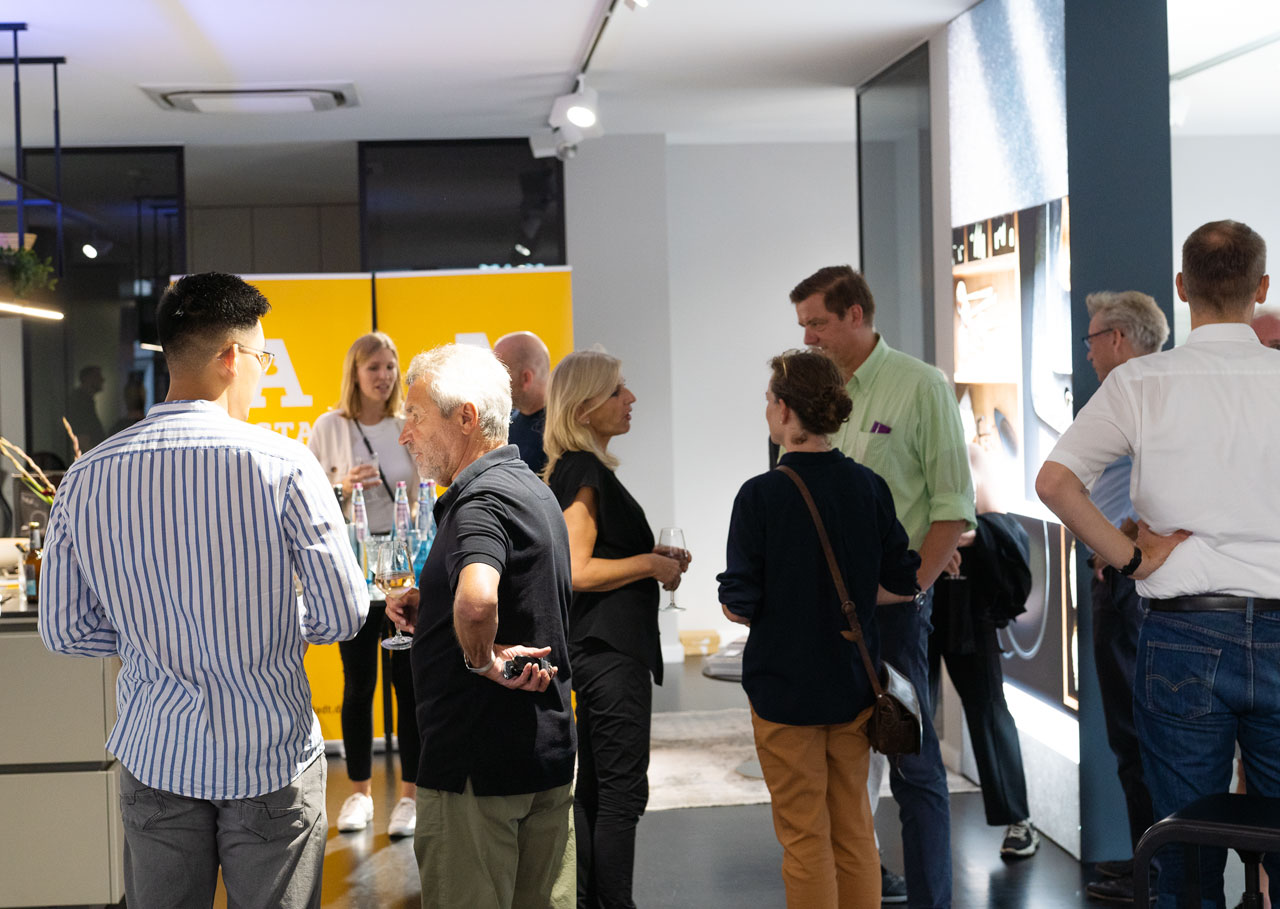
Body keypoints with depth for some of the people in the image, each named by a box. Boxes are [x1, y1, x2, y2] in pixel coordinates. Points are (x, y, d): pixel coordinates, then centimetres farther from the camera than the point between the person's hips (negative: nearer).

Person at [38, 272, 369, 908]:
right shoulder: (284, 465, -14)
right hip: (272, 758, -3)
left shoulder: (87, 477, -3)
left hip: (155, 756, 3)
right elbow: (344, 615, -10)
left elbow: (62, 630, 3)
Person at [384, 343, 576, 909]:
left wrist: (482, 659, -21)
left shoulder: (483, 500, -20)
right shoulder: (534, 490, 12)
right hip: (548, 753, 10)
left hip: (477, 764, -10)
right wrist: (428, 608, 9)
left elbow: (477, 601, -41)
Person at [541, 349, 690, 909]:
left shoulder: (585, 470, 16)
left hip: (600, 647, 10)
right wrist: (650, 564, -13)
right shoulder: (583, 473, -15)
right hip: (608, 648, -10)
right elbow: (576, 570, -22)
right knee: (622, 790, -5)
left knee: (594, 787, 14)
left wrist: (656, 562, 13)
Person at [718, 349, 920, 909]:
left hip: (785, 688, -4)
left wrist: (729, 601, 8)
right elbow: (902, 586, 2)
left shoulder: (760, 495, -15)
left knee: (805, 837, 6)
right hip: (853, 682, 4)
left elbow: (741, 607, -14)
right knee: (855, 829, 16)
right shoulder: (869, 487, -3)